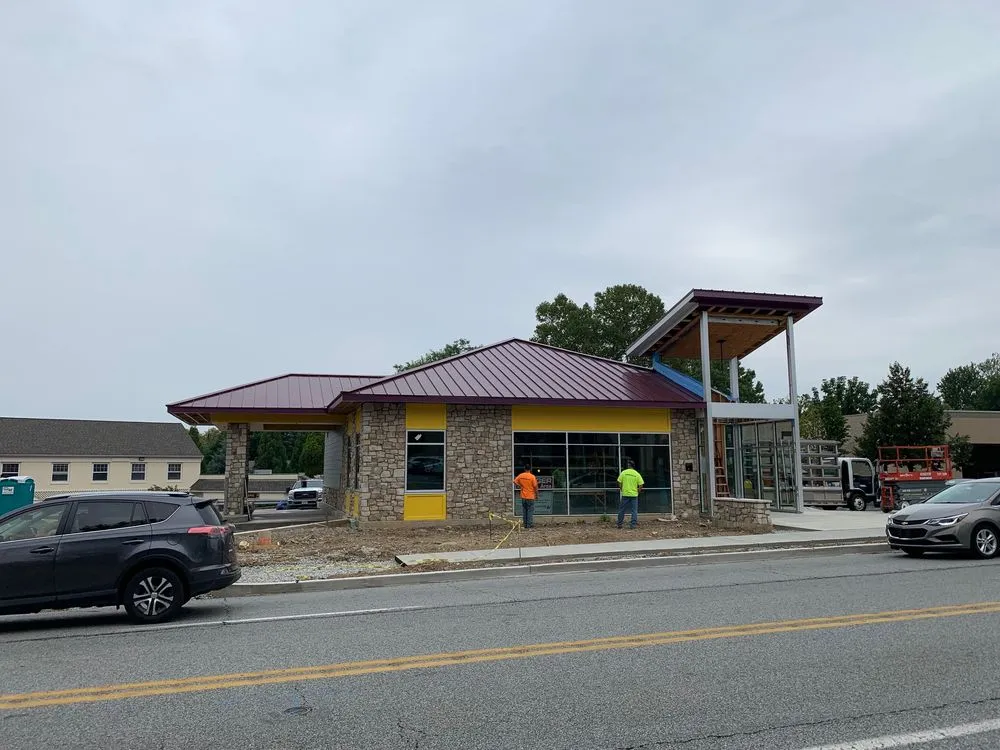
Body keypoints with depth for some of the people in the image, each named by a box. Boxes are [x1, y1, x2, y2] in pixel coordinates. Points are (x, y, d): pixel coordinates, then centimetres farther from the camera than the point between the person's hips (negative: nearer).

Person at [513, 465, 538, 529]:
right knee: (530, 511, 3)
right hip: (530, 497, -4)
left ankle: (525, 525, 15)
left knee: (524, 511, 12)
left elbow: (515, 482, 0)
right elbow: (535, 487, -10)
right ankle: (530, 525, 2)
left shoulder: (520, 475, -1)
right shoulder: (532, 477, -13)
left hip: (523, 497, 4)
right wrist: (537, 495, 2)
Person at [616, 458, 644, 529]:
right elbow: (641, 485, -3)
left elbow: (619, 483, -2)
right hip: (634, 494, 0)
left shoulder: (623, 473, -2)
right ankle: (633, 525, 5)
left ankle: (619, 524, 14)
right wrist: (637, 491, 10)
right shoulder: (637, 474, -1)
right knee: (634, 510, 7)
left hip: (625, 494, 0)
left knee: (622, 510, 9)